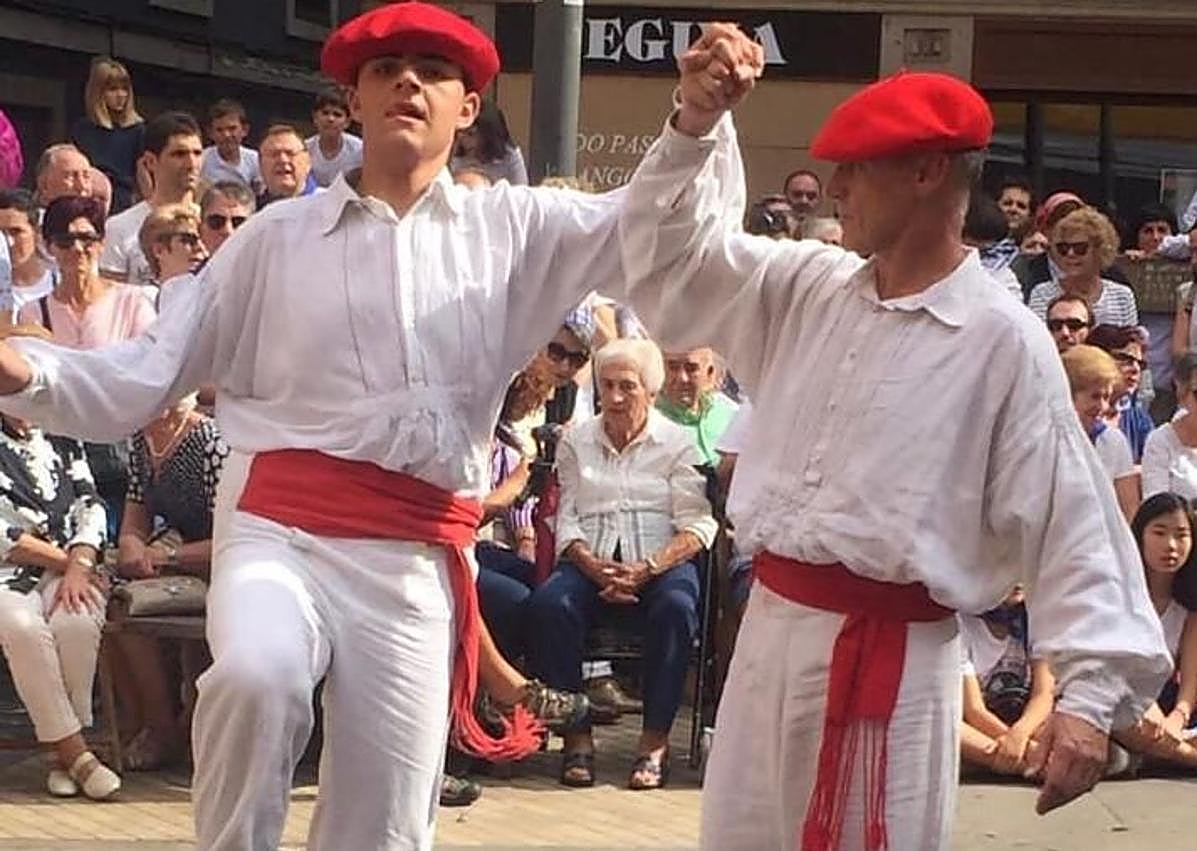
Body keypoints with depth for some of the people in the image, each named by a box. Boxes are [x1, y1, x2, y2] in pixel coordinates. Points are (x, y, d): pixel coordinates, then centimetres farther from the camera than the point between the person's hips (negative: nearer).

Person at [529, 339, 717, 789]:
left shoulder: (677, 443, 10)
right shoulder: (575, 441, 17)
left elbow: (697, 524, -1)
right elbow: (566, 520, 7)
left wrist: (647, 569, -17)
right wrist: (594, 568, -13)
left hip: (660, 558, -2)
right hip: (591, 558, 2)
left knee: (675, 607, -36)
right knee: (548, 603, -31)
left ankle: (655, 742, -28)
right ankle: (575, 736, -25)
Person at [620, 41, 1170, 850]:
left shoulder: (1003, 339, -11)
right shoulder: (809, 286, 7)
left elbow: (1069, 518, -12)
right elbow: (673, 255, 15)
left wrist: (1090, 690, -19)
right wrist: (697, 123, 0)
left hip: (889, 654, -6)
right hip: (771, 626, 7)